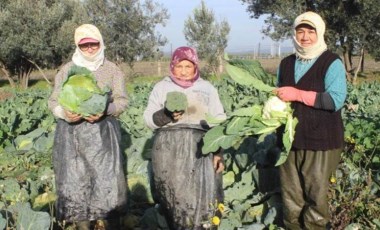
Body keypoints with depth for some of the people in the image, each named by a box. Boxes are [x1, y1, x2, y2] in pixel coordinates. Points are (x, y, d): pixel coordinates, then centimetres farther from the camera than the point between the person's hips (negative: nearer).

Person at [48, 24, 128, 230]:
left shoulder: (112, 70, 7)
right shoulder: (66, 70, 9)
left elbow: (122, 100, 1)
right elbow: (53, 102, 8)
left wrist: (105, 111, -20)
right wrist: (64, 113, -16)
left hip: (102, 132, -1)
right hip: (71, 132, 1)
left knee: (107, 179, -5)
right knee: (75, 180, 2)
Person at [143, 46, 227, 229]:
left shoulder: (207, 88, 10)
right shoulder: (161, 87, 8)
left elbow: (219, 122, 9)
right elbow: (148, 119, 5)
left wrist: (219, 151, -1)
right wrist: (165, 115, -15)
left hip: (201, 150, 0)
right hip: (168, 150, 0)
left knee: (201, 199, -5)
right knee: (172, 197, 2)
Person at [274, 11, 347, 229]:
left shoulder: (332, 63, -6)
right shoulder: (286, 64, 14)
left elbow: (336, 100, -18)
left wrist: (298, 94, -20)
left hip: (321, 142, -5)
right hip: (290, 139, 6)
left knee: (316, 198, 0)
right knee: (291, 197, 12)